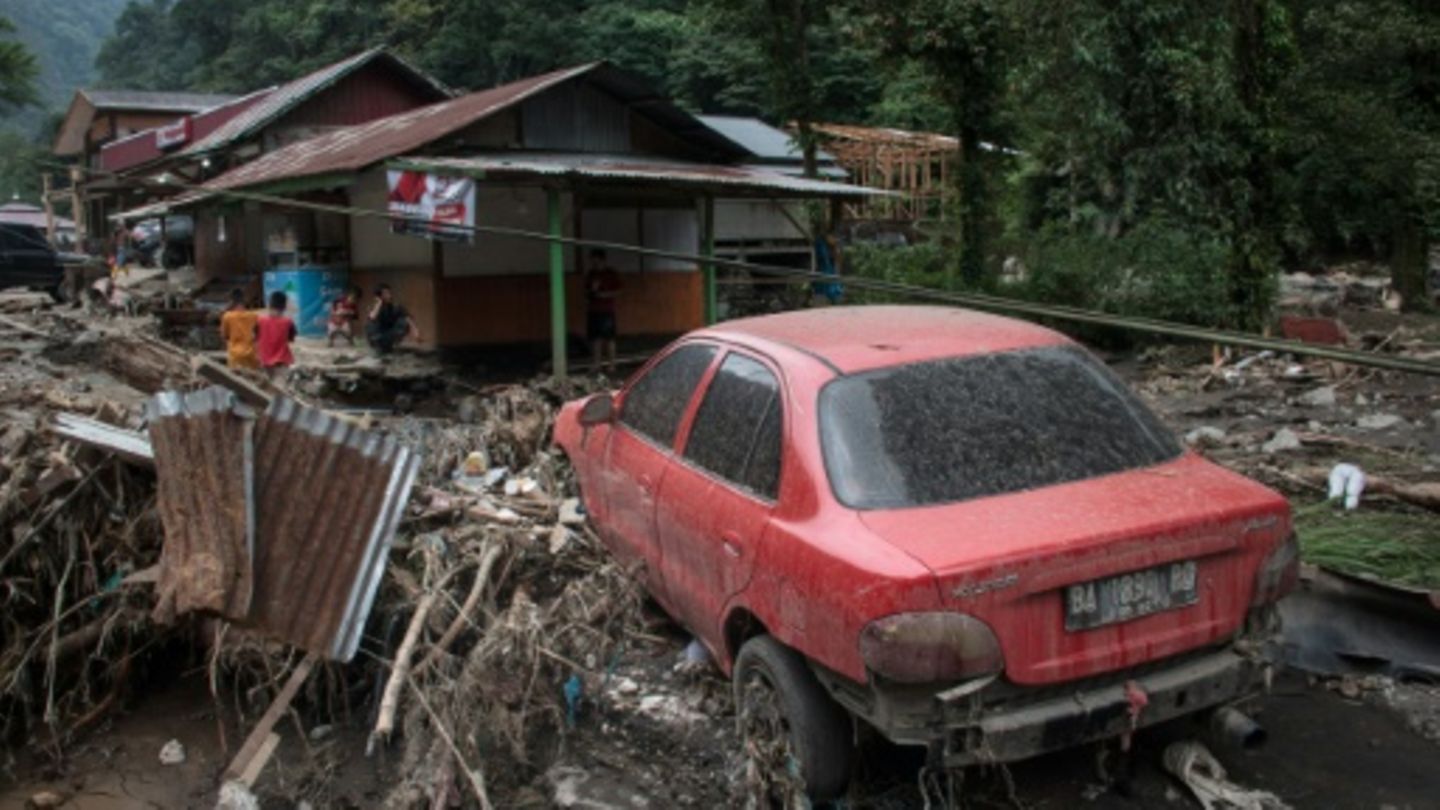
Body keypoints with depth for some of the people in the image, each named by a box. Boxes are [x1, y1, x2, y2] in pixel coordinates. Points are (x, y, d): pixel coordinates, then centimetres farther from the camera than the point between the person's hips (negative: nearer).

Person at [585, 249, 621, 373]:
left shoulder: (612, 274, 0)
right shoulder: (591, 274, 11)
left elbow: (617, 292, -1)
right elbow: (586, 291, 13)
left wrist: (605, 294, -14)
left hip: (607, 311, -4)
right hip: (593, 310, 4)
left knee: (608, 338, -3)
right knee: (595, 338, 3)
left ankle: (611, 364, 2)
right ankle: (597, 363, 7)